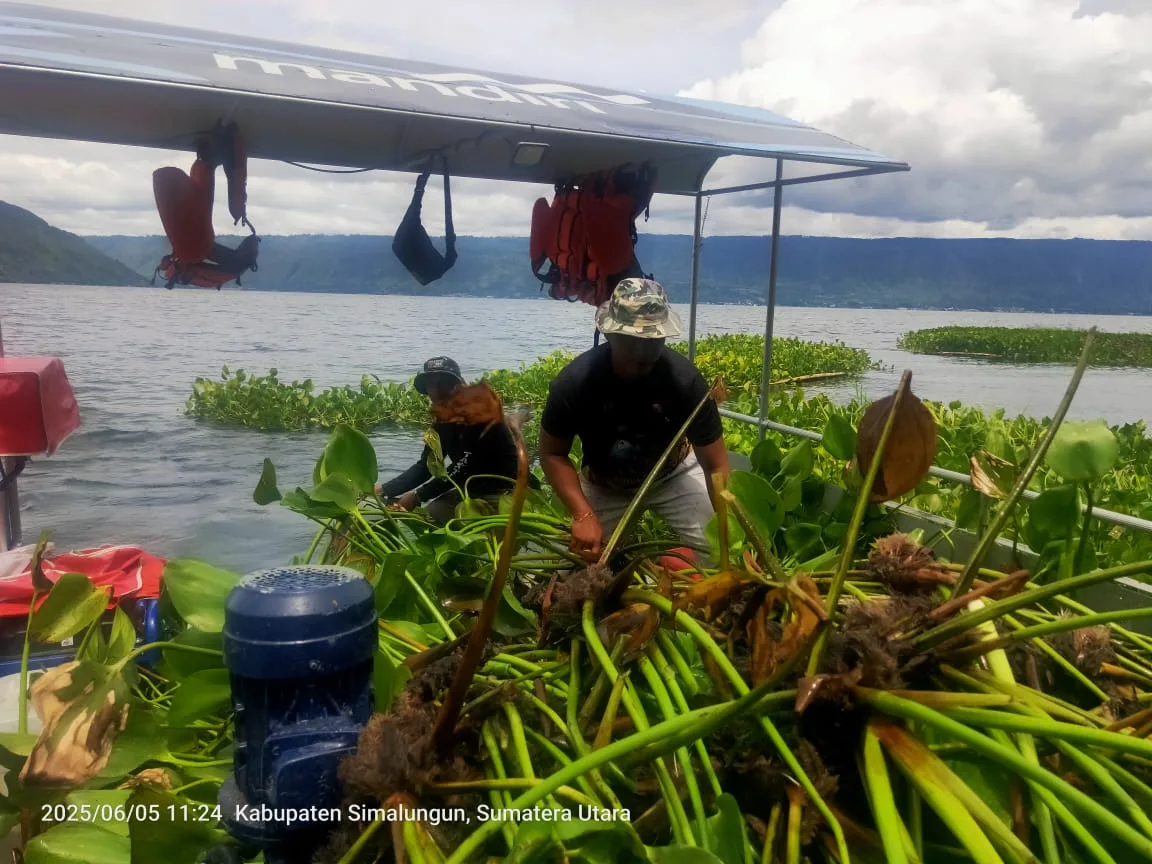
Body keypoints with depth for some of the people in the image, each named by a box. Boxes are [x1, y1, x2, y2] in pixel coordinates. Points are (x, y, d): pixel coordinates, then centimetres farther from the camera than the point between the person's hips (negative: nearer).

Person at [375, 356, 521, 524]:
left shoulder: (479, 407, -21)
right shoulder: (442, 420, 3)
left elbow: (464, 467, -26)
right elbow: (426, 465, 2)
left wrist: (418, 495, -23)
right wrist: (384, 489, -9)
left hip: (505, 490, -8)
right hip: (473, 490, 8)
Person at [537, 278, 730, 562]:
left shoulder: (684, 378, -31)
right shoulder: (575, 381, -30)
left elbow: (716, 467, -25)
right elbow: (552, 453, -16)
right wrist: (583, 515, -29)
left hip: (673, 475, 0)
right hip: (603, 485, 1)